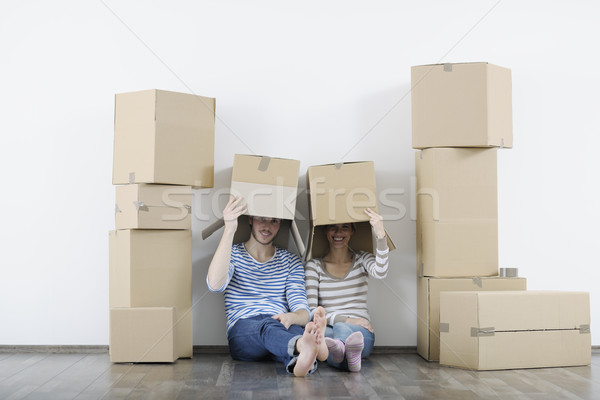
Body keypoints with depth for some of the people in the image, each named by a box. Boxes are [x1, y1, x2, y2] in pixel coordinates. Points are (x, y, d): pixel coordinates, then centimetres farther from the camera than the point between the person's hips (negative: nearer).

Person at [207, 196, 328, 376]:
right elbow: (215, 285, -14)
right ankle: (306, 346, -70)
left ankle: (302, 358, -70)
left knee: (294, 327, -36)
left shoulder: (291, 261, 18)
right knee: (268, 325, -38)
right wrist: (229, 229, -22)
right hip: (242, 331, -2)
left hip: (281, 326, 2)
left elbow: (302, 312, 7)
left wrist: (292, 317, -22)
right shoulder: (233, 254, 11)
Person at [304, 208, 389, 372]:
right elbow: (311, 310, -1)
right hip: (326, 330, 0)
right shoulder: (314, 265, 9)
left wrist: (381, 236, -29)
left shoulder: (362, 260, 12)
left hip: (361, 333, 0)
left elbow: (380, 273, -14)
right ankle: (350, 355, -68)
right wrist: (345, 320, -16)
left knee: (341, 328, -36)